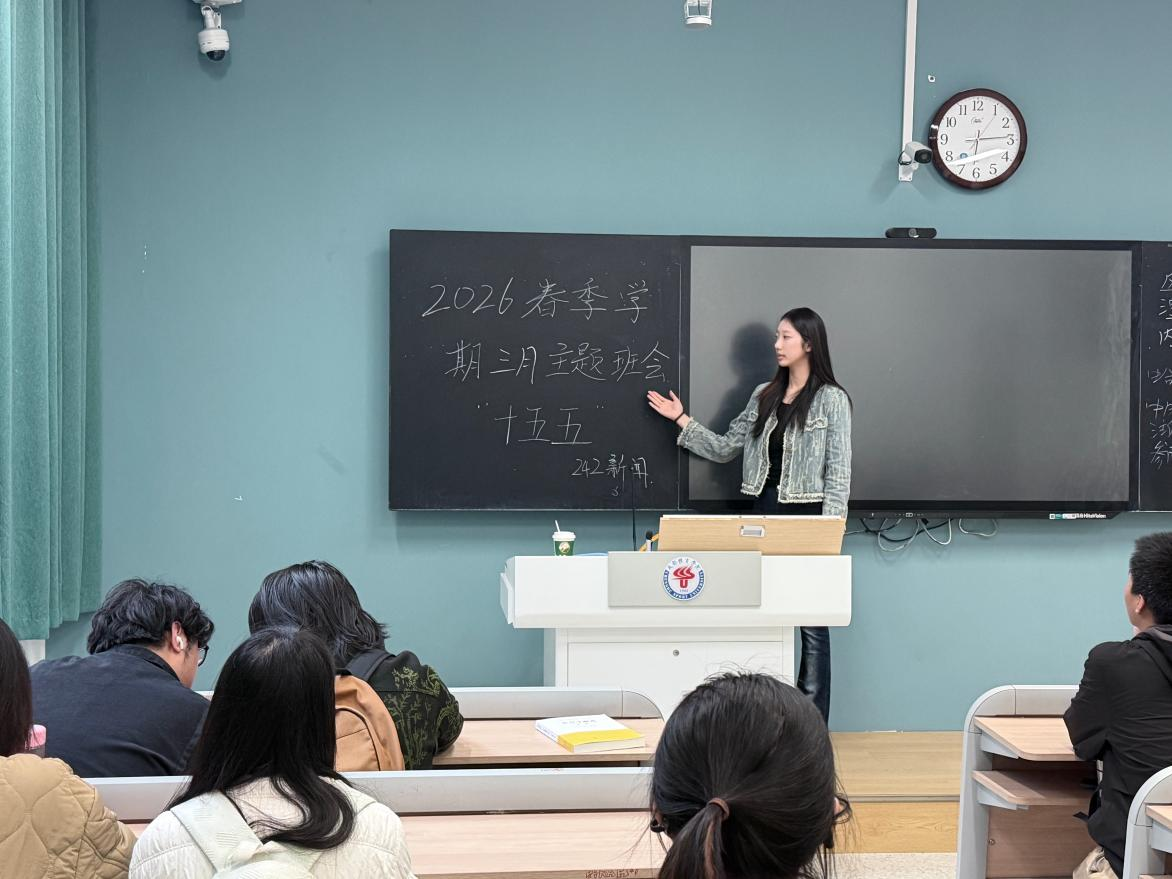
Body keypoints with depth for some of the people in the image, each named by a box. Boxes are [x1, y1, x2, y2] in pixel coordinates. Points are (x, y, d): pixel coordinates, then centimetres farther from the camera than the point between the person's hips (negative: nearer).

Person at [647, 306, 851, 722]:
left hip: (806, 516, -6)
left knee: (811, 624, 0)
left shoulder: (831, 399, -5)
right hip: (765, 514, 6)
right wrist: (682, 421, 8)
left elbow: (839, 471, -8)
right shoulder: (764, 396, 12)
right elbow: (725, 448, 15)